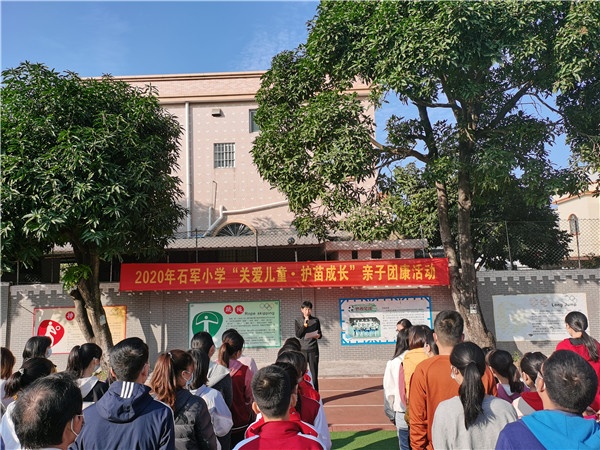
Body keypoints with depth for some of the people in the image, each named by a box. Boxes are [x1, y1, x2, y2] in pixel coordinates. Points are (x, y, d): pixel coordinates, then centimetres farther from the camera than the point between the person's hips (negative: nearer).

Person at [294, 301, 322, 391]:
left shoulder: (316, 320, 6)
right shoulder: (298, 321, 4)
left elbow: (320, 333, 9)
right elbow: (298, 335, -7)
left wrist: (318, 335, -14)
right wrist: (305, 324, -15)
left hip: (313, 349, 0)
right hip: (302, 349, 0)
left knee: (314, 373, 1)